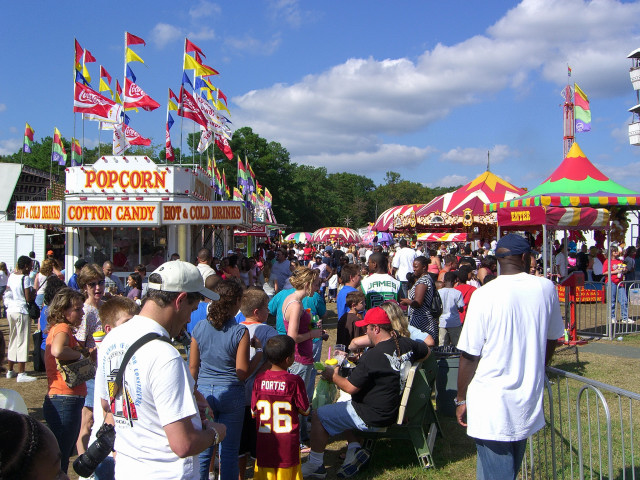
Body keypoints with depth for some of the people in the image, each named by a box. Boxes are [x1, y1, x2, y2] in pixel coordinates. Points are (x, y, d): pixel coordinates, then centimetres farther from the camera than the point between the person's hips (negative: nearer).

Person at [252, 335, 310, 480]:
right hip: (287, 441, -3)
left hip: (263, 441, 3)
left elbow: (253, 412, 3)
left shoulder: (259, 379, -5)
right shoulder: (294, 381, -15)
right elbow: (305, 411, -7)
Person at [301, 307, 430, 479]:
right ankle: (355, 448, 15)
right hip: (394, 410, 9)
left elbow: (350, 388, -21)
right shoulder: (406, 344, -4)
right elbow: (426, 350, 18)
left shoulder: (372, 356, -27)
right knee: (342, 406, 27)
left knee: (318, 416, 3)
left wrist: (333, 376, -3)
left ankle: (315, 466, 12)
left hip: (372, 418, -9)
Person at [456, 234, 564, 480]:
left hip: (491, 406, -5)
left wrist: (461, 399, 1)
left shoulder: (484, 295, -15)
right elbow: (552, 339, 13)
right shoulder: (546, 289, -1)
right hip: (529, 402, 5)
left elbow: (469, 355, -12)